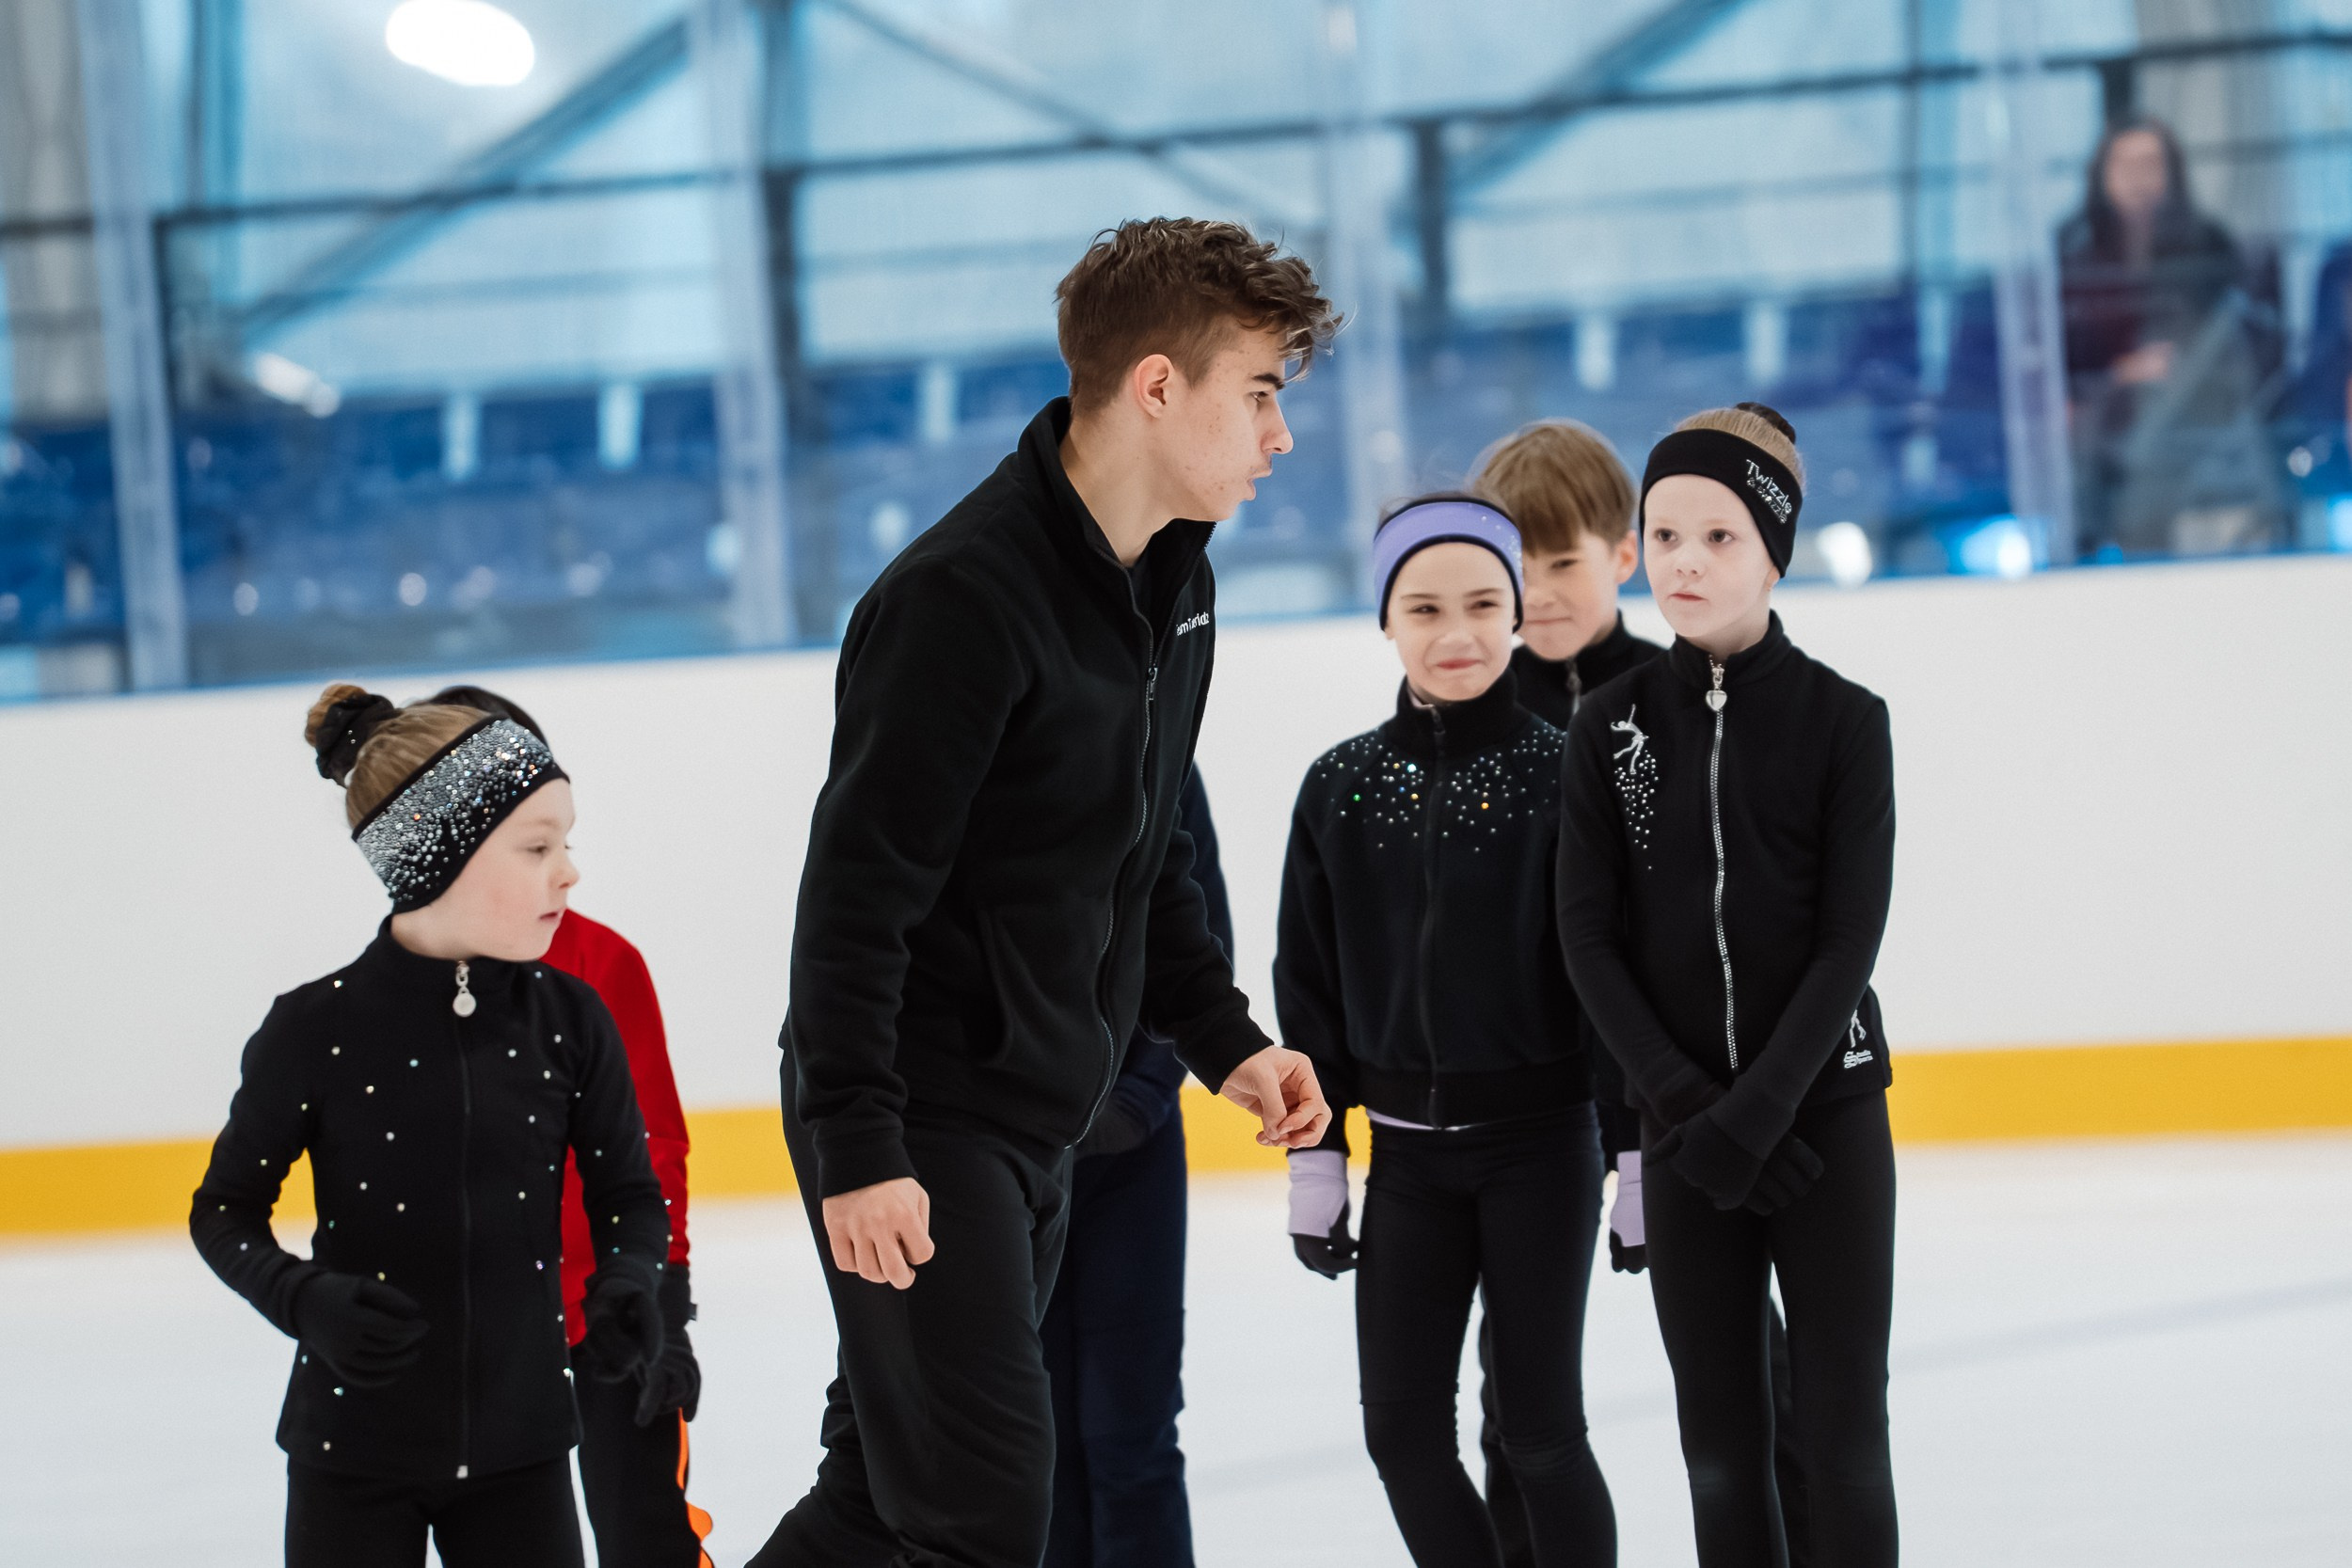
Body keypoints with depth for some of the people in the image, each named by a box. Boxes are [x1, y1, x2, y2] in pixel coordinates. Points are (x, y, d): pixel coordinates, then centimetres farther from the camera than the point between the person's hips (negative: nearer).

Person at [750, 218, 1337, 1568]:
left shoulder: (1175, 584, 9)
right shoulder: (966, 596, -20)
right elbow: (859, 885, -21)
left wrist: (1225, 1037, 11)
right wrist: (858, 1148, -24)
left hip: (1037, 1125, 9)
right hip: (920, 1127, -9)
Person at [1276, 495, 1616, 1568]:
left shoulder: (1562, 773, -8)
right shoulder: (1342, 787, 2)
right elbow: (1309, 986, 7)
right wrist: (1314, 1161, 5)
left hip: (1541, 1143, -4)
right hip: (1408, 1154, 4)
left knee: (1541, 1429, 0)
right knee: (1401, 1427, 3)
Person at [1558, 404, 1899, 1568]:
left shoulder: (1842, 720, -4)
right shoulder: (1611, 729, 2)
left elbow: (1851, 939, -8)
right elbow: (1590, 942, -1)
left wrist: (1755, 1113, -16)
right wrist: (1685, 1106, -12)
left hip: (1826, 1115, -2)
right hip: (1686, 1133, 2)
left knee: (1840, 1427, -1)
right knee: (1720, 1433, 5)